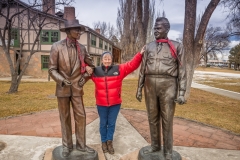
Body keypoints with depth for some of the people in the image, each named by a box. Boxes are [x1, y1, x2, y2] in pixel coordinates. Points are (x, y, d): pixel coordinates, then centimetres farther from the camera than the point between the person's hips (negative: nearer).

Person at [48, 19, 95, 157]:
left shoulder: (82, 48, 2)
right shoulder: (57, 46, -8)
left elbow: (91, 65, 14)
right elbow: (52, 69, -7)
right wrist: (62, 80, -21)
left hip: (77, 88, 3)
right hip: (62, 88, -2)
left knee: (80, 116, 4)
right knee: (65, 118, 8)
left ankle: (81, 145, 19)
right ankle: (67, 145, 24)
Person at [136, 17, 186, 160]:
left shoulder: (176, 46, 3)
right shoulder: (149, 47, 12)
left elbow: (182, 71, 1)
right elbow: (143, 69, 13)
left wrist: (182, 92, -5)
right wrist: (139, 88, 10)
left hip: (168, 85, -3)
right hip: (150, 85, 4)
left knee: (167, 120, 5)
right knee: (153, 117, 13)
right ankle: (155, 145, 32)